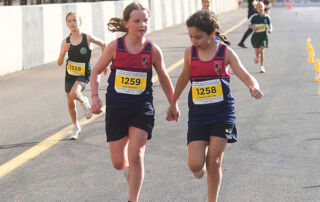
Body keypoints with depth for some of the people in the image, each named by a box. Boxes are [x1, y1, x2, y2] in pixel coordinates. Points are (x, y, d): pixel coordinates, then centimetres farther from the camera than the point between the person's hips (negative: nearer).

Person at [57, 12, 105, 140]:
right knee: (71, 104, 11)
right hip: (70, 75, 3)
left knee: (74, 93, -31)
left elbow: (102, 44, 8)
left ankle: (84, 102, 4)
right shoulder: (65, 42, -5)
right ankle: (76, 127, 32)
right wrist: (63, 52, -25)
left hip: (83, 74, -3)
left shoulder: (87, 38, -10)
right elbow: (59, 63, -6)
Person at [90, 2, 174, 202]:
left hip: (142, 108, -1)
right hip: (116, 108, 1)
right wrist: (95, 96, -7)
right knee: (118, 162, 4)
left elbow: (164, 78, 10)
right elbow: (96, 71, 6)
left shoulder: (153, 50, -4)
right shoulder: (115, 47, -5)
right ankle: (128, 167, 42)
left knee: (136, 156, -13)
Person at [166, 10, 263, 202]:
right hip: (198, 114, 2)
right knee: (195, 164, -8)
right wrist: (174, 104, 27)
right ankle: (201, 160, 29)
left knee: (214, 162, -3)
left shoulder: (225, 52, -5)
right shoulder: (190, 52, 1)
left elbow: (244, 74, -13)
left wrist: (254, 86, -36)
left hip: (222, 113, -2)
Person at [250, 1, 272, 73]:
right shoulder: (254, 17, -5)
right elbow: (250, 25, -1)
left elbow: (270, 24, 11)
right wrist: (253, 28, -22)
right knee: (257, 51, 5)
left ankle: (262, 66, -4)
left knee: (262, 51, -12)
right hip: (256, 35, 0)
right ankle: (257, 56, 44)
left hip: (263, 35, 0)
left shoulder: (266, 17, 0)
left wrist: (270, 29, -10)